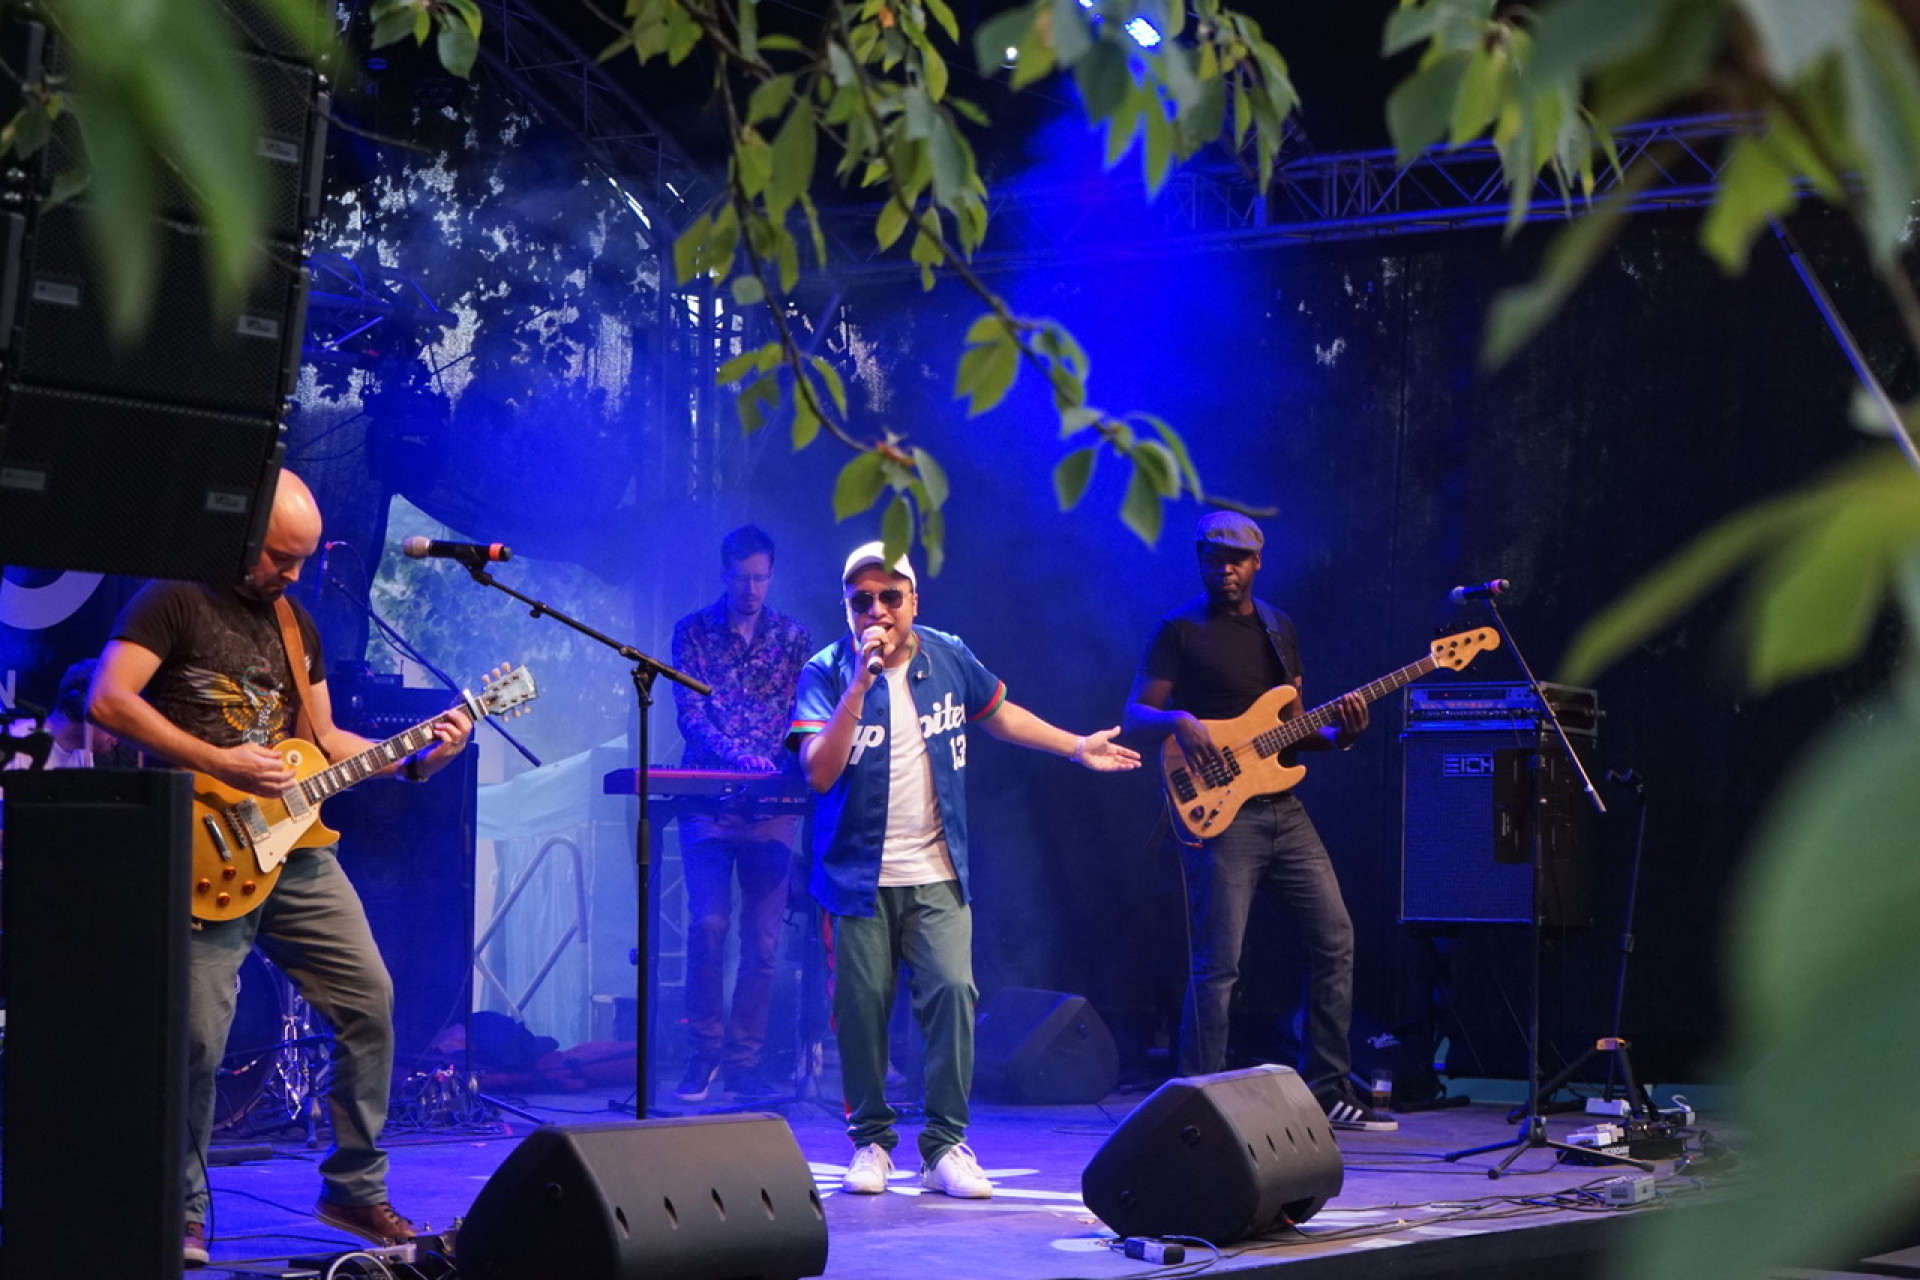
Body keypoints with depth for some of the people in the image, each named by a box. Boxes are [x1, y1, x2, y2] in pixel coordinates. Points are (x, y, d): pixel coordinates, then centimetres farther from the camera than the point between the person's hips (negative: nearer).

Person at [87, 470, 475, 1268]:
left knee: (369, 1001, 3)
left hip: (294, 850, 7)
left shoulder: (294, 622, 17)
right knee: (198, 1038, -9)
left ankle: (354, 1188, 14)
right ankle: (181, 1215, 7)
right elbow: (109, 700, -17)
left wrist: (414, 760, 4)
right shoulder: (174, 601, -5)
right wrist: (220, 764, -20)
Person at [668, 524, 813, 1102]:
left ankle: (743, 1063, 6)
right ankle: (703, 1054, 0)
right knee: (708, 924, -13)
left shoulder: (793, 638, 10)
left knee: (764, 939, -1)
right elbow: (690, 715, -5)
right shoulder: (693, 632, 5)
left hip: (774, 807, 2)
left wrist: (788, 772, -13)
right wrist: (742, 758, -20)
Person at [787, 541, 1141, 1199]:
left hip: (935, 875, 2)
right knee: (861, 1007, -1)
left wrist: (1079, 747, 25)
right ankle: (870, 1141, 17)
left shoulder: (947, 659, 4)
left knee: (952, 991, -12)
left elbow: (1000, 715, 23)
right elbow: (820, 771, -21)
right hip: (859, 877, -2)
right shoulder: (826, 674, -7)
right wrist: (861, 682, -26)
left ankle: (945, 1147, -4)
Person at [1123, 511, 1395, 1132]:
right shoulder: (1179, 630, -1)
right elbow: (1135, 713, -4)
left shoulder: (1279, 629, 17)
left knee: (1334, 937, 6)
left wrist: (1339, 732, 1)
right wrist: (1178, 722, -24)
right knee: (1218, 963, -9)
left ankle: (1328, 1088, 15)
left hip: (1282, 807, 6)